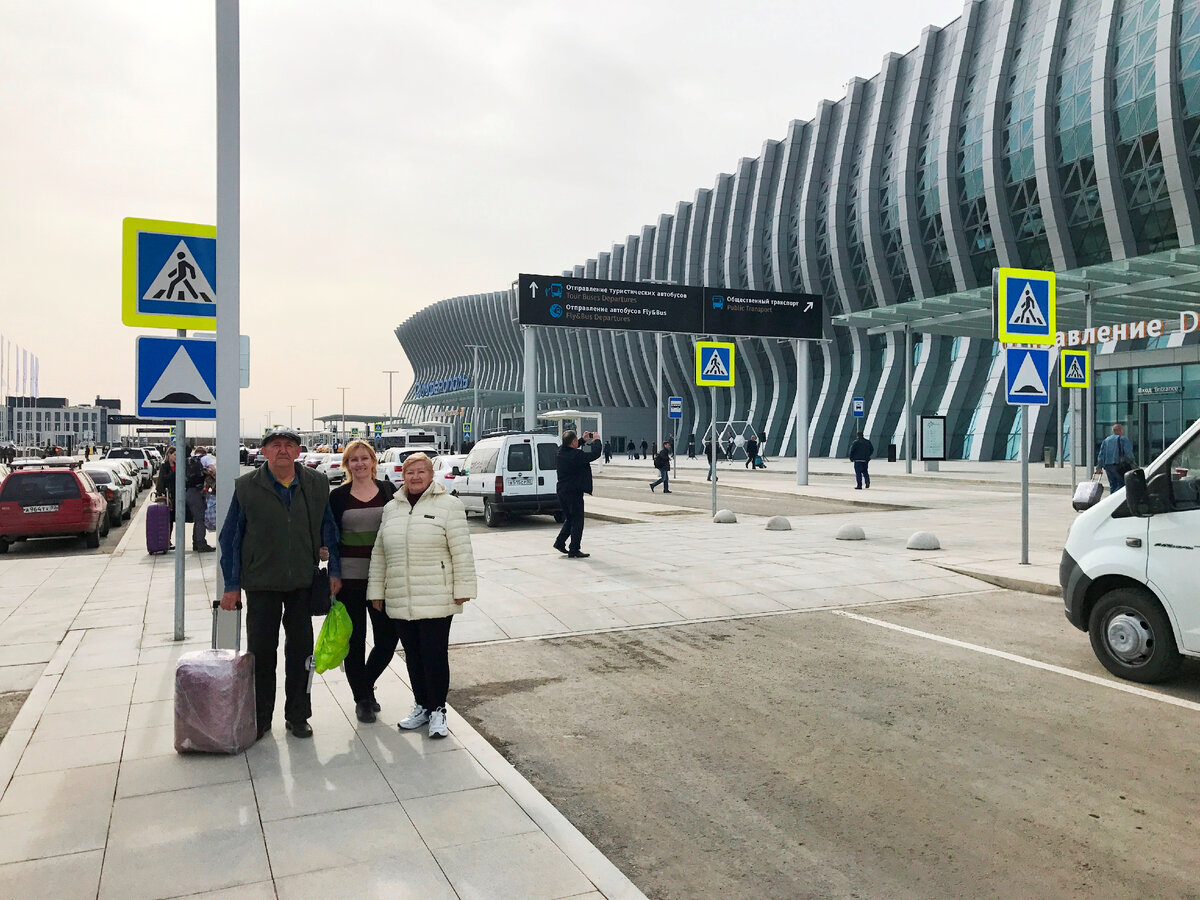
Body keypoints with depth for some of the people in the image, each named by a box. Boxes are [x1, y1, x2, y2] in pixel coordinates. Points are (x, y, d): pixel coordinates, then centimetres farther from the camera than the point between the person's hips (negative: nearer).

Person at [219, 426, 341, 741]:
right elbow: (231, 538, 0)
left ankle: (297, 717, 23)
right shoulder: (246, 487, -2)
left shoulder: (317, 484, 2)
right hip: (261, 583, -1)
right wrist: (232, 585, -2)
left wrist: (334, 571, 0)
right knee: (261, 651, 7)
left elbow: (328, 529, 8)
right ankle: (259, 718, 22)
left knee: (300, 650, 10)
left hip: (304, 582, 1)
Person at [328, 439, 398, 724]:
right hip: (349, 578, -1)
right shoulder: (338, 496, 3)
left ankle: (366, 684, 27)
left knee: (388, 638, 0)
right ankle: (362, 699, 21)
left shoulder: (388, 490, 5)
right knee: (354, 640, 5)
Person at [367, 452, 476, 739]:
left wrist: (463, 587, -10)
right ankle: (421, 706, 27)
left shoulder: (447, 505, -3)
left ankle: (437, 710, 13)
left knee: (435, 656, -1)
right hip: (399, 601, 5)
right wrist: (376, 591, 13)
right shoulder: (391, 509, 12)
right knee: (413, 656, 13)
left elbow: (461, 550, -6)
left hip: (436, 600, -5)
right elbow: (379, 553, 16)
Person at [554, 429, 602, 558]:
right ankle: (574, 551, 4)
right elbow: (595, 454, -19)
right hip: (574, 492, -8)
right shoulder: (577, 455, -22)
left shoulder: (561, 451, 2)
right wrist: (596, 440, -3)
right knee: (577, 521, 1)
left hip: (562, 491, 8)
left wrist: (584, 440, 21)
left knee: (569, 519, 23)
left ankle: (559, 542, 23)